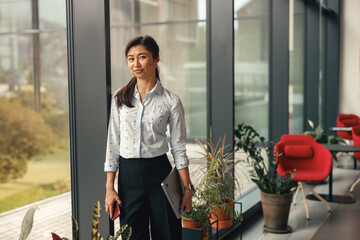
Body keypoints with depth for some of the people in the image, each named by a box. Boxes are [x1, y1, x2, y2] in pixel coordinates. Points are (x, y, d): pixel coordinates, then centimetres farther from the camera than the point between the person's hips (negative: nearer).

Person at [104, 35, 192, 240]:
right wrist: (109, 187, 1)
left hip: (159, 173, -2)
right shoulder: (120, 98, 4)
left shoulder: (171, 101, -2)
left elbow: (179, 149, 1)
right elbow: (113, 144, 5)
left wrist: (187, 189, -1)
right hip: (128, 174, 2)